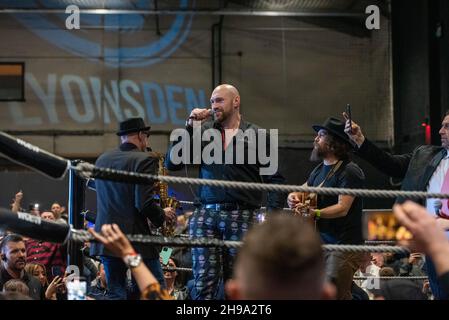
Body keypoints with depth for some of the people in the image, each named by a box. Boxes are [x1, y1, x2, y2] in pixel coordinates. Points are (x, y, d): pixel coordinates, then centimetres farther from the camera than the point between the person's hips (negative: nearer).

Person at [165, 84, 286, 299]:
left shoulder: (257, 136, 6)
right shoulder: (203, 131, 12)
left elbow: (275, 180, 5)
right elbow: (172, 163, 6)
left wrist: (272, 215, -7)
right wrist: (190, 127, 0)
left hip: (242, 217, -1)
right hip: (205, 215, 2)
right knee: (203, 283, -4)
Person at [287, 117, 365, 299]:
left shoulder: (349, 172, -11)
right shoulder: (319, 170, 16)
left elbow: (342, 208, -19)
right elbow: (301, 191, 21)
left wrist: (316, 213, -34)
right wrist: (293, 197, -3)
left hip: (344, 245, -8)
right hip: (321, 243, 8)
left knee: (335, 294, -16)